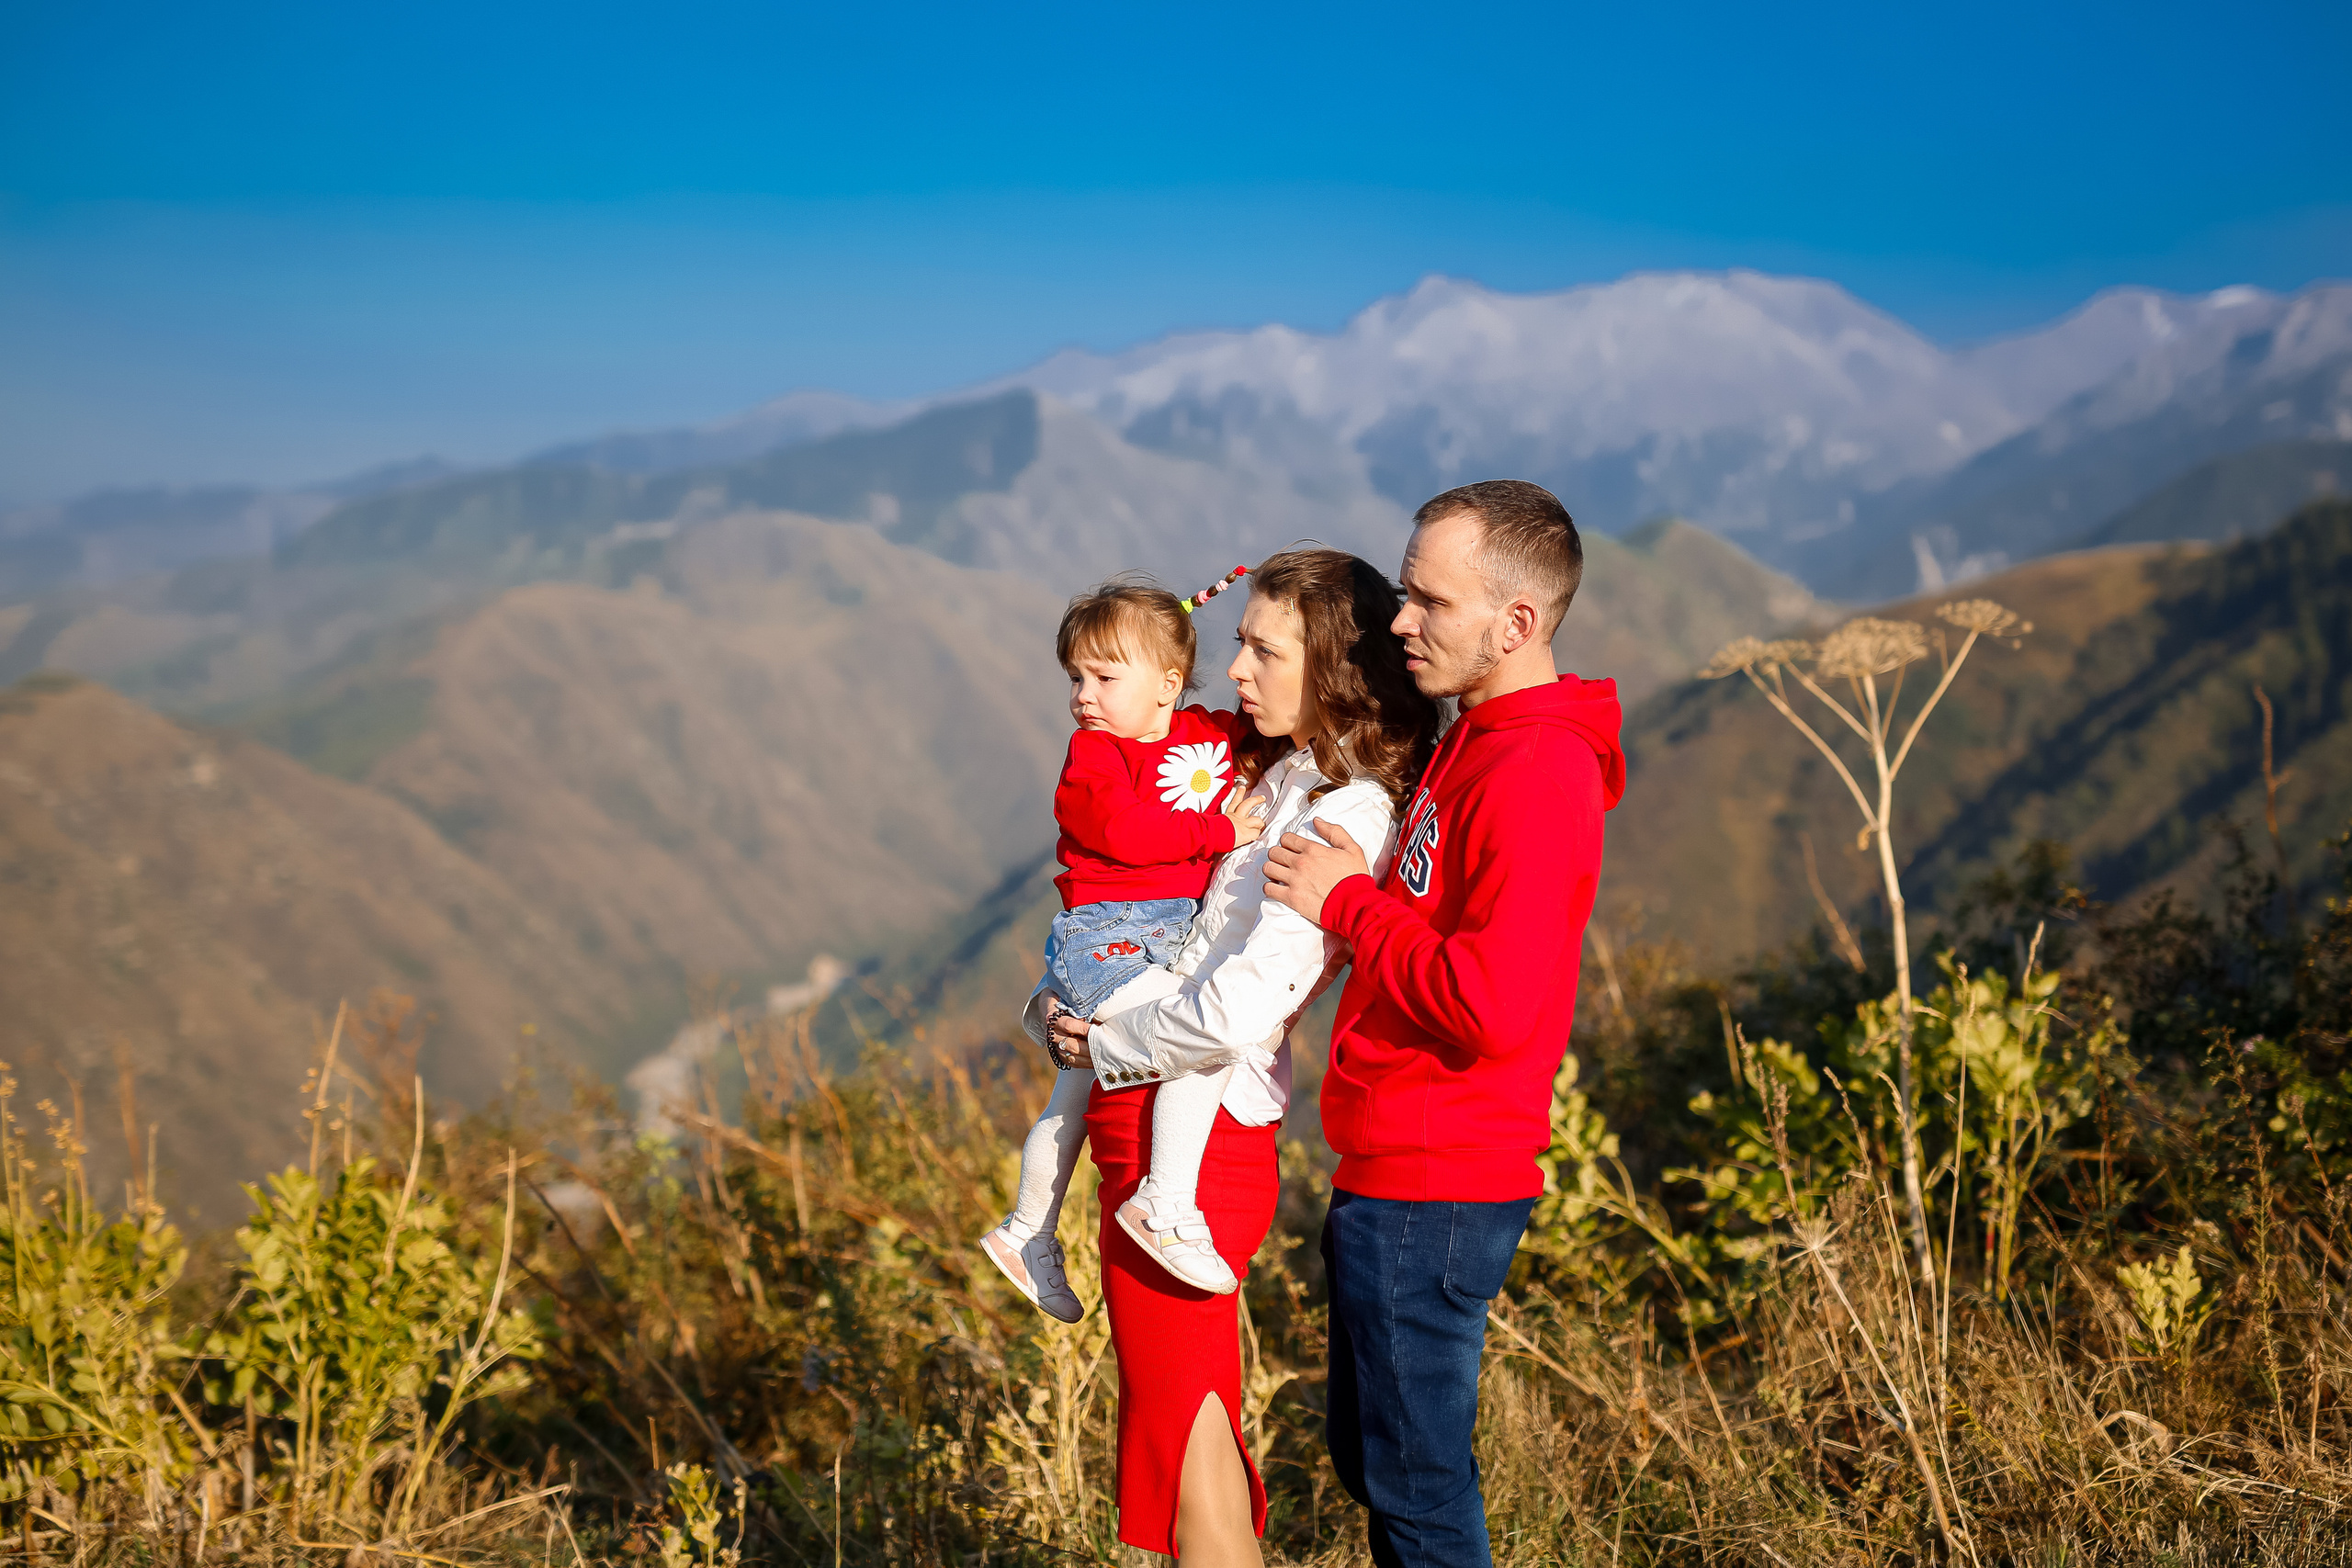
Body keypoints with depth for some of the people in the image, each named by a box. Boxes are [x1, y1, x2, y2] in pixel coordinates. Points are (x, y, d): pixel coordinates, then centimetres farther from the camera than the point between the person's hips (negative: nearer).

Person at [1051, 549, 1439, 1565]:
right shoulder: (1280, 780, 10)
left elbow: (1236, 1012, -25)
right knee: (1200, 1434, 18)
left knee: (1182, 1437, 0)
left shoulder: (1344, 816, -18)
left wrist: (1106, 1047, -10)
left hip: (1189, 1144, -9)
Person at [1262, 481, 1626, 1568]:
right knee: (1366, 1451, 20)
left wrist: (1349, 904, -16)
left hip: (1433, 1190, -10)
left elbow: (1491, 1008, -27)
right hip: (1394, 1172, 10)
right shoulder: (1482, 742, 13)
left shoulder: (1537, 777, -20)